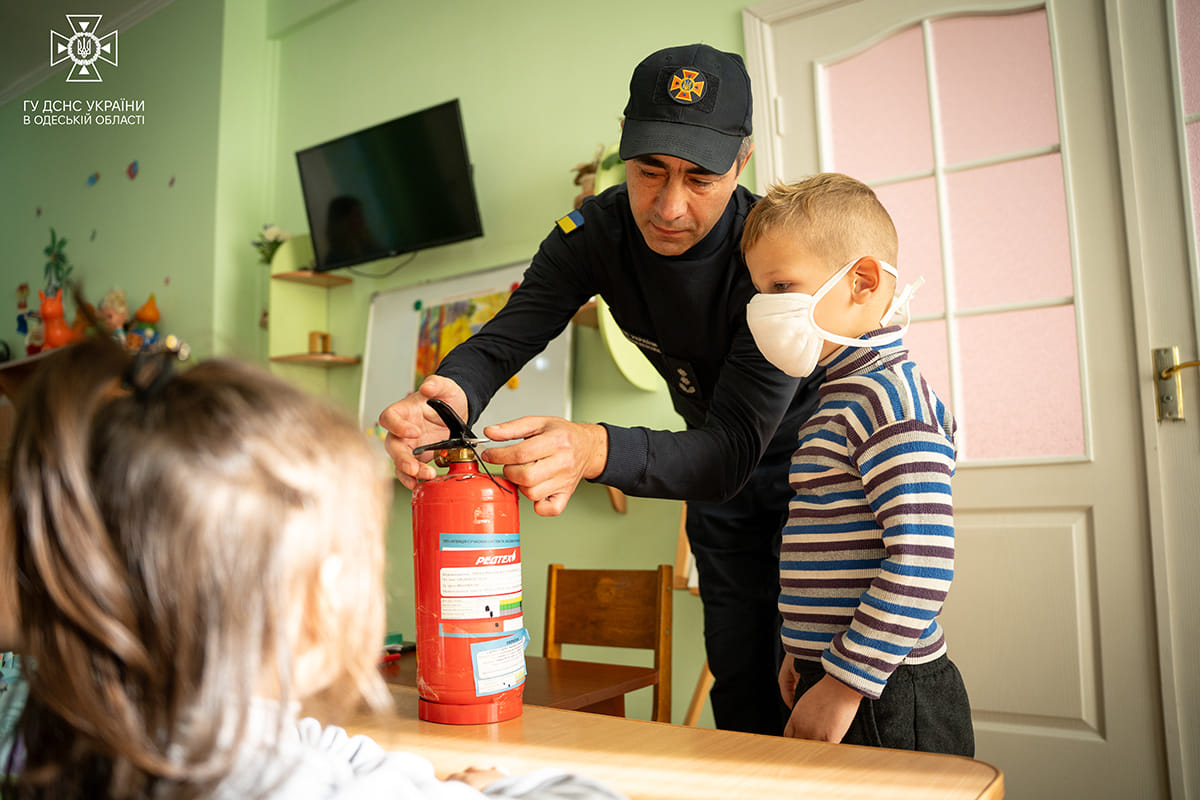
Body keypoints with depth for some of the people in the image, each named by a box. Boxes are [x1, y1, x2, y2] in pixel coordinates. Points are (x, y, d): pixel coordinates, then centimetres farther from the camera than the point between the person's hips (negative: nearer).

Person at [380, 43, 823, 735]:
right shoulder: (598, 231, -18)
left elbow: (734, 449, -40)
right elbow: (504, 338, -24)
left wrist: (595, 450, -58)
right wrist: (449, 395, -49)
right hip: (719, 465, 4)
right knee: (740, 680, 9)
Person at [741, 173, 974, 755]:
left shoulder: (890, 398, -18)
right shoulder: (844, 393, 12)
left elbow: (923, 563, -26)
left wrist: (845, 683, -21)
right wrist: (805, 652, 19)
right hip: (836, 682, 9)